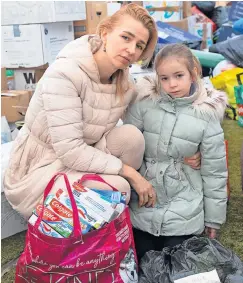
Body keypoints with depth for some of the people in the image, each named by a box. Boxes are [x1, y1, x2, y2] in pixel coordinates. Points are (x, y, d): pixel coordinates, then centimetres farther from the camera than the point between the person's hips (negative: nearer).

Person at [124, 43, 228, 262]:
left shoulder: (207, 115, -8)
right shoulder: (144, 104, -8)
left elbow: (214, 172, -2)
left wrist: (213, 217, 3)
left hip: (183, 213, -1)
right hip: (141, 207, 1)